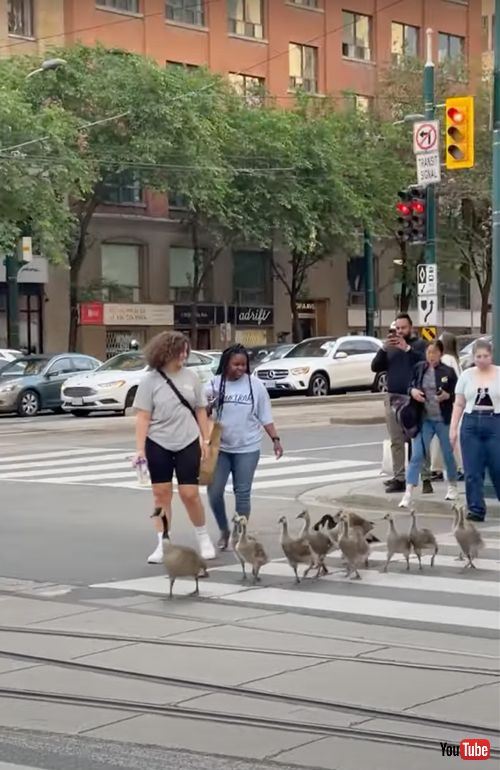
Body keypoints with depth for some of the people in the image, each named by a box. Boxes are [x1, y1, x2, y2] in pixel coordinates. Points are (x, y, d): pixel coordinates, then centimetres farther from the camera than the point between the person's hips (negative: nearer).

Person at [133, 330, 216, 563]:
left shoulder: (191, 377, 2)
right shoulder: (150, 381, -5)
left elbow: (200, 411, 9)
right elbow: (143, 417, -6)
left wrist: (206, 440, 6)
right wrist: (140, 449, -12)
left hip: (188, 443, 1)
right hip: (158, 445, -1)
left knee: (190, 493, -1)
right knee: (161, 493, 4)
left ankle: (203, 538, 19)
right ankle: (163, 545, 10)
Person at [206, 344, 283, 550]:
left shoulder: (255, 385, -2)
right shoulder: (213, 385, -2)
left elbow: (265, 416, 3)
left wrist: (275, 439, -4)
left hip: (247, 448, -1)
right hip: (219, 447, 1)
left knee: (242, 493, 3)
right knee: (214, 492, -2)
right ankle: (224, 530, 20)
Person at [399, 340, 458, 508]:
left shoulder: (448, 372, -7)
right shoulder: (419, 368, -1)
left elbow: (457, 395, -2)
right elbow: (410, 385, 10)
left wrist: (447, 396, -22)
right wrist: (412, 391, -12)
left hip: (443, 420, -1)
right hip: (424, 419, 1)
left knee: (448, 454, 14)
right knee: (416, 455, -7)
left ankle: (452, 486, 36)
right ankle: (408, 494, -10)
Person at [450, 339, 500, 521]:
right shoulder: (466, 376, 8)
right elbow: (459, 404, 10)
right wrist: (453, 428, 3)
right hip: (471, 424, 2)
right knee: (472, 471, 1)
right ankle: (476, 509, 6)